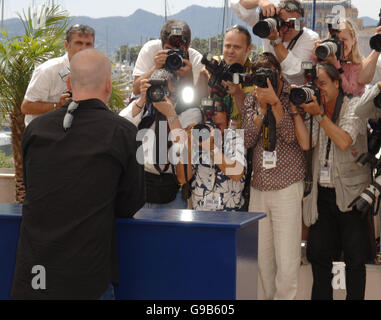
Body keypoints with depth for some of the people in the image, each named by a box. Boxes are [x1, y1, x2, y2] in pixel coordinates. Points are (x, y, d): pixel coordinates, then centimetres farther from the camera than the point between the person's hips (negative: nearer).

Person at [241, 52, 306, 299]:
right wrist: (262, 107, -10)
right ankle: (270, 297, 23)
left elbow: (291, 136, -12)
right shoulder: (252, 100, 10)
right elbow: (246, 140, -1)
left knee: (287, 263, -7)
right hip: (258, 187, 4)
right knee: (262, 258, 8)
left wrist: (275, 102, -19)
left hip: (287, 188, -4)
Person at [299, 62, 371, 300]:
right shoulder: (313, 108, 10)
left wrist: (319, 115, -17)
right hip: (321, 193, 4)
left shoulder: (354, 106, -4)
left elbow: (344, 141, -19)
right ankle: (321, 296, 18)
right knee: (318, 253, 6)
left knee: (355, 258, 0)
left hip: (351, 193, -4)